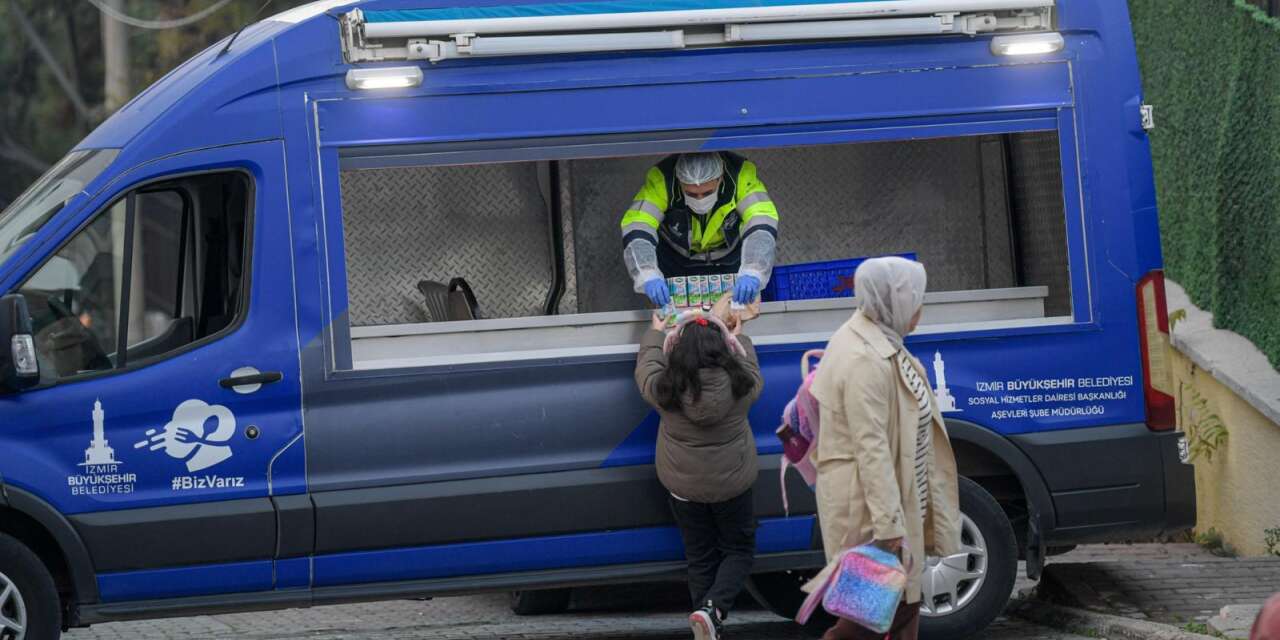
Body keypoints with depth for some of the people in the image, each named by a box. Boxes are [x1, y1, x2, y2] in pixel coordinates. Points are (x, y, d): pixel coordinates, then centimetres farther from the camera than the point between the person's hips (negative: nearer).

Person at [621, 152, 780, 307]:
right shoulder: (661, 179, -33)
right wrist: (648, 276, -58)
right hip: (677, 258, 0)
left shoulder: (741, 175, -33)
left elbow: (761, 226, -41)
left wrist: (752, 274, -58)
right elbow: (636, 230, -41)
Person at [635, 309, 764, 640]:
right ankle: (713, 609, -9)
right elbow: (751, 369, 5)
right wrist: (738, 337, 23)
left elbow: (646, 366, 2)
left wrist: (655, 333, 20)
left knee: (700, 558, 15)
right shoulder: (740, 385, -20)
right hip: (731, 485, -1)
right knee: (739, 550, 14)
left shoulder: (665, 389, -20)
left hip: (683, 487, 1)